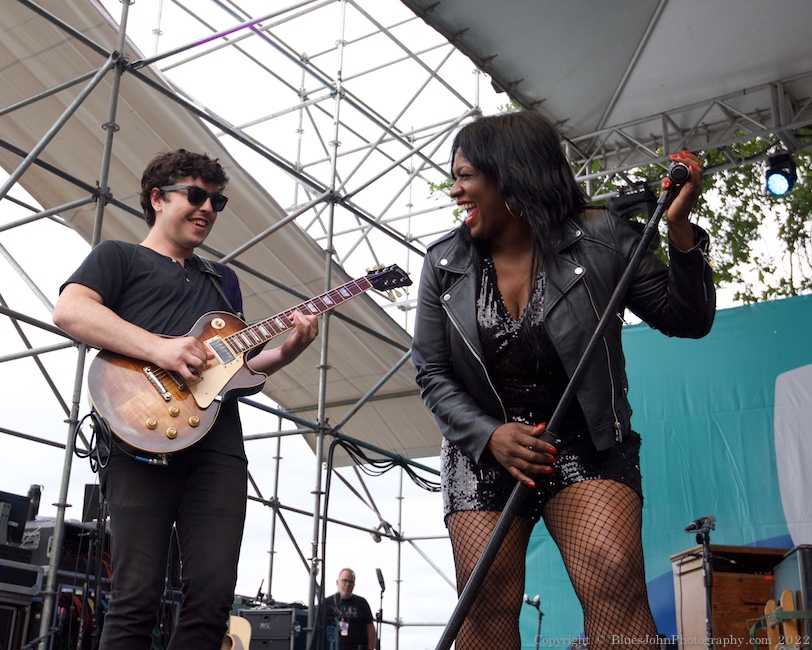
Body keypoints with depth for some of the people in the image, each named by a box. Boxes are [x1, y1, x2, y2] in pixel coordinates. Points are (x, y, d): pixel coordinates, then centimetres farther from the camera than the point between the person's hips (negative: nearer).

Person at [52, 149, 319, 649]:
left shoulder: (223, 279, 32)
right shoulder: (120, 257, 15)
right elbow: (69, 309, -5)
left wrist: (288, 350, 8)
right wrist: (160, 348, -15)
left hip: (218, 444, 5)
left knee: (214, 598, -6)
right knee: (137, 596, -10)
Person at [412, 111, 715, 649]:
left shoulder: (598, 238, -5)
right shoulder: (443, 265, 2)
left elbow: (687, 321, -2)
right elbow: (432, 374, 2)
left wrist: (680, 229, -18)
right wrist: (489, 436, -15)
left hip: (585, 444, -2)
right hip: (484, 451, 2)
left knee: (616, 583, -24)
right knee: (485, 606, -6)